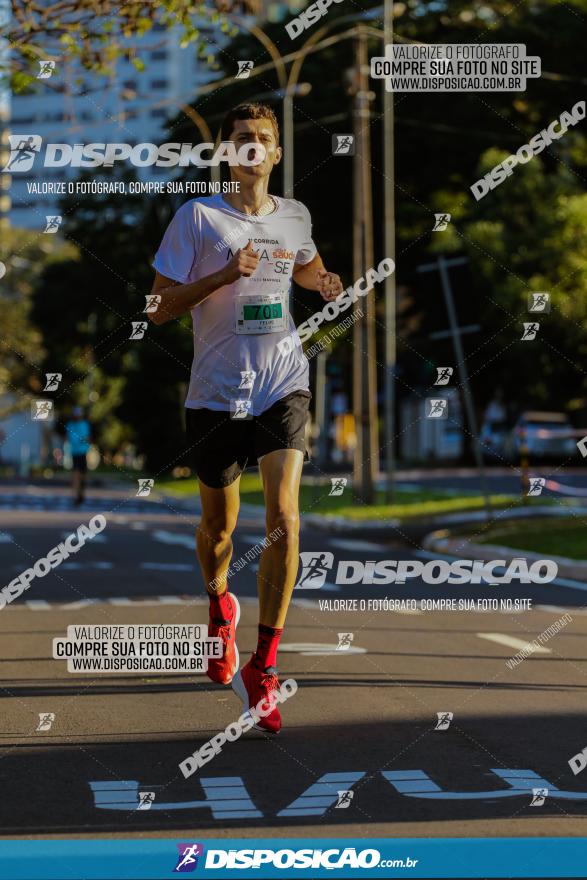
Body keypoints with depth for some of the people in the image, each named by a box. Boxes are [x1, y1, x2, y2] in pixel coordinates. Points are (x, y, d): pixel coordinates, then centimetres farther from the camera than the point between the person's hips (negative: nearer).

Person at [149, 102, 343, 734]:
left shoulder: (295, 216, 9)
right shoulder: (197, 216, -4)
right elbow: (159, 308, -6)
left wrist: (323, 280, 9)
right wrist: (226, 274, -19)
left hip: (283, 386, 2)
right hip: (216, 392, -1)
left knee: (284, 521, -15)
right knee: (219, 526, 12)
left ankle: (262, 665, -6)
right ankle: (219, 606, 46)